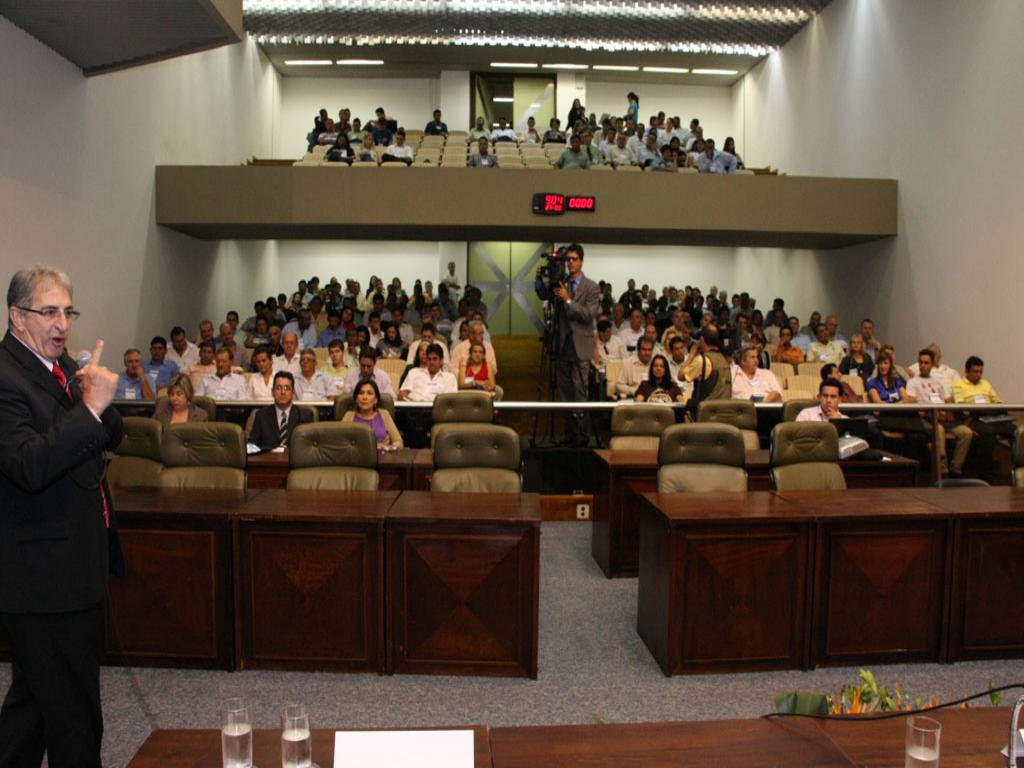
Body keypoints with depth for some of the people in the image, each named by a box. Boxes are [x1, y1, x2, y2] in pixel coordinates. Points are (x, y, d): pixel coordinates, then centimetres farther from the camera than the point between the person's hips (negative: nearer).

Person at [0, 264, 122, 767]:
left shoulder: (63, 365, 10)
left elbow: (112, 438, 11)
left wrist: (99, 396, -7)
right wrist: (90, 406, -32)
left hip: (78, 565, 9)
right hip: (43, 575, -9)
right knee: (73, 712, 3)